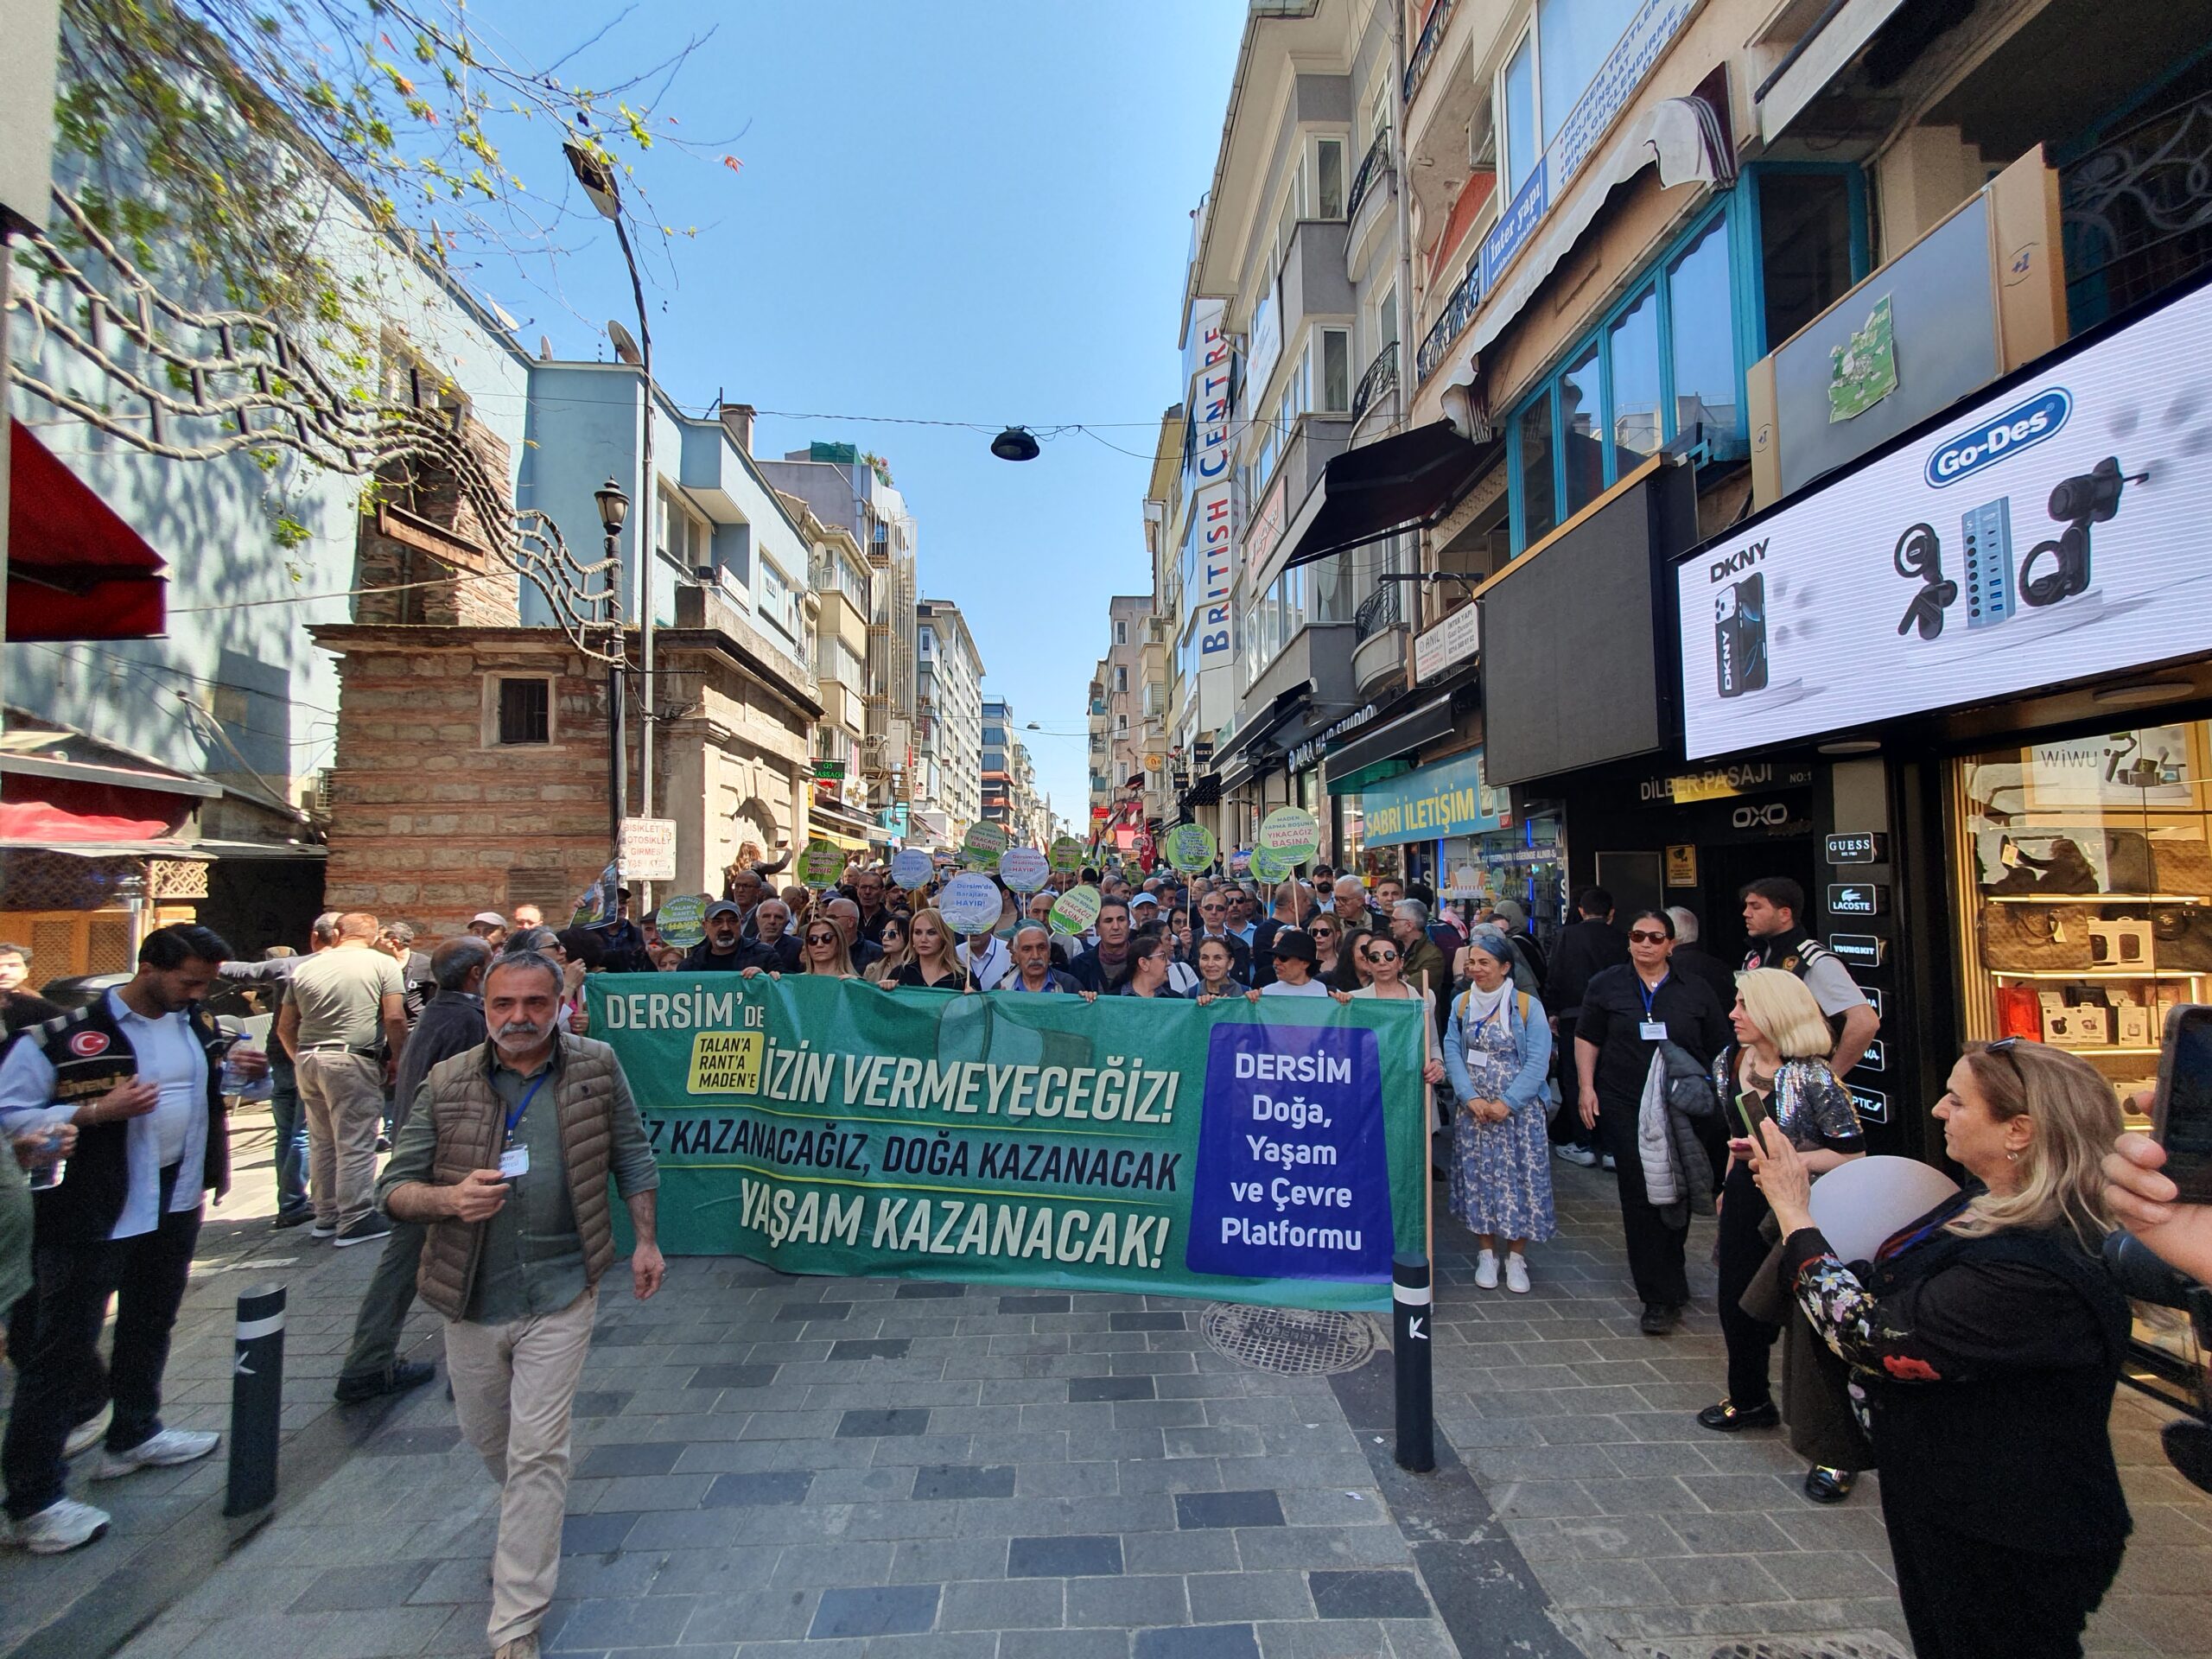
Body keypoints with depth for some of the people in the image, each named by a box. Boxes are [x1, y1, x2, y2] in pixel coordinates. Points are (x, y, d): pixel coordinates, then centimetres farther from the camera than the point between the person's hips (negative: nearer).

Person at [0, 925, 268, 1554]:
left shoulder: (200, 1025, 3)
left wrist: (248, 1070, -4)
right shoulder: (60, 1035, -17)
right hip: (93, 1212, -7)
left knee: (150, 1324, 22)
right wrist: (96, 1111, -27)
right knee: (62, 1349, 1)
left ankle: (133, 1435, 41)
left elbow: (219, 1085, 18)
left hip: (178, 1201, 7)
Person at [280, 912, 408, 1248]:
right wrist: (396, 1059, 0)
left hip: (307, 1059, 6)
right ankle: (355, 1221, 3)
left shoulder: (305, 968, 13)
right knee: (355, 1144, -1)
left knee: (321, 1142, 16)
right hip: (352, 1061, -6)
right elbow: (394, 1018, -11)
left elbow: (285, 1027, 15)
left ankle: (326, 1216, 26)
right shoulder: (382, 964, -3)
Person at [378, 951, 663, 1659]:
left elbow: (632, 1157, 4)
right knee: (485, 1433, 22)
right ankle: (528, 1519, 54)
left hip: (559, 1293, -2)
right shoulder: (446, 1084, -6)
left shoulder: (597, 1068, -6)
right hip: (470, 1296, 3)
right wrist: (450, 1198, -24)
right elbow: (395, 1187, -3)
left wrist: (646, 1241, 4)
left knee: (537, 1451, 0)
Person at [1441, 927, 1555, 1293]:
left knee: (1518, 1179, 2)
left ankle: (1516, 1258, 17)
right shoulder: (1461, 1004, 3)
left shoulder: (1528, 1006, -7)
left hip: (1519, 1111, -3)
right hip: (1472, 1110, 3)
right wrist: (1470, 1098, -13)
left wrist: (1507, 1104, -16)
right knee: (1477, 1178, 7)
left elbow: (1538, 1062, -11)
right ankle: (1486, 1254, 21)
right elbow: (1452, 1053, -1)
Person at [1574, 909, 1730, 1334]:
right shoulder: (1606, 985, 4)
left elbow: (1719, 1051, 10)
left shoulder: (1694, 992, 5)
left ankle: (1665, 1276, 33)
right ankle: (1662, 1295, 8)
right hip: (1625, 1107, -1)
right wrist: (1586, 1086, -1)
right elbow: (1587, 1039, 8)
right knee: (1641, 1198, -2)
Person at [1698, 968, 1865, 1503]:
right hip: (1747, 1203, 7)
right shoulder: (1729, 1062, 0)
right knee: (1737, 1304, 18)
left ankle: (1838, 1451, 17)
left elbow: (1853, 1155, -19)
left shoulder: (1810, 1077, -22)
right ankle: (1750, 1400, 42)